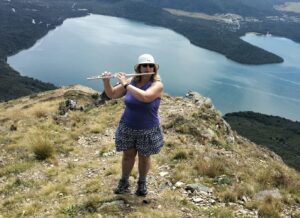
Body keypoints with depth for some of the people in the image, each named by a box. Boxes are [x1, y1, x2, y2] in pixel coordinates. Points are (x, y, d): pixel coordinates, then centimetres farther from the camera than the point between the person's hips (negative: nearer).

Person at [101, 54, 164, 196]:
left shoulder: (157, 85, -18)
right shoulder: (131, 81, -6)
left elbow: (145, 97, -38)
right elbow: (111, 95, 1)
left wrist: (126, 84, -31)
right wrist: (106, 81, -17)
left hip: (148, 130, -3)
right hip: (127, 128, 3)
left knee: (144, 157, 15)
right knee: (128, 155, 16)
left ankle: (142, 182, 39)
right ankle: (124, 181, 38)